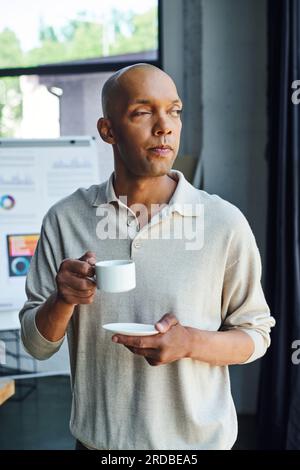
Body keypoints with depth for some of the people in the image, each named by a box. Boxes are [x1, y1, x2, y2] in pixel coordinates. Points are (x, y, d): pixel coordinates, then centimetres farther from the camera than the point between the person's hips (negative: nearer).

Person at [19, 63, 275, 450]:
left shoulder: (225, 223, -12)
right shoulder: (65, 219, -7)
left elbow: (255, 334, -3)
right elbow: (37, 344, -1)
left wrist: (191, 342, -21)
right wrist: (62, 301, -22)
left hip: (198, 438, -1)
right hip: (97, 438, 2)